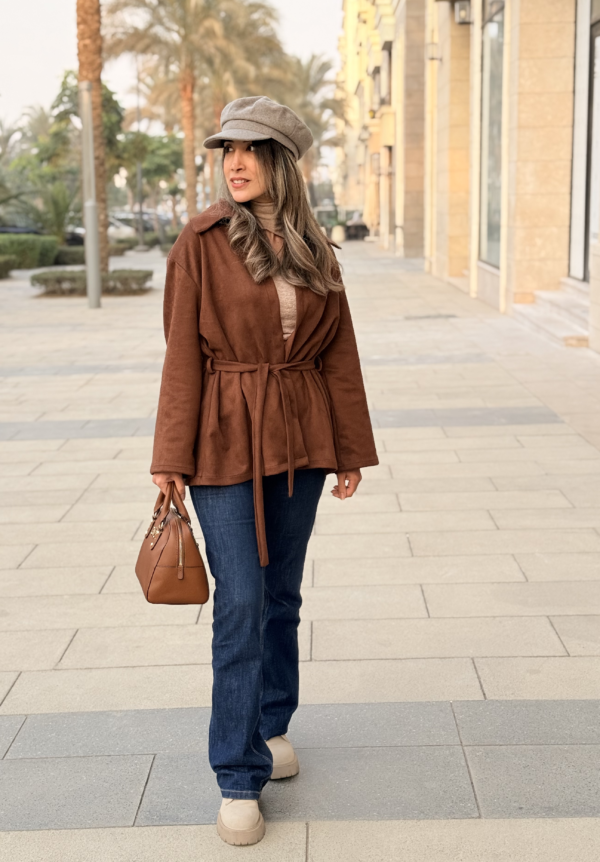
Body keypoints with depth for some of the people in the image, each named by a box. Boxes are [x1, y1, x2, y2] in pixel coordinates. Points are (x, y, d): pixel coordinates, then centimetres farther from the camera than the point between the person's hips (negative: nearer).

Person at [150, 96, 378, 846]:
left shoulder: (314, 250, 5)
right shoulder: (201, 241, -6)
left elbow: (339, 353, 8)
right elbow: (182, 354, -7)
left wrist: (351, 450, 7)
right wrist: (171, 460, -9)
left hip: (298, 437, 4)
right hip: (225, 440, -4)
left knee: (282, 593, 14)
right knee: (240, 603, -6)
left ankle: (272, 724, 34)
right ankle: (238, 778, 4)